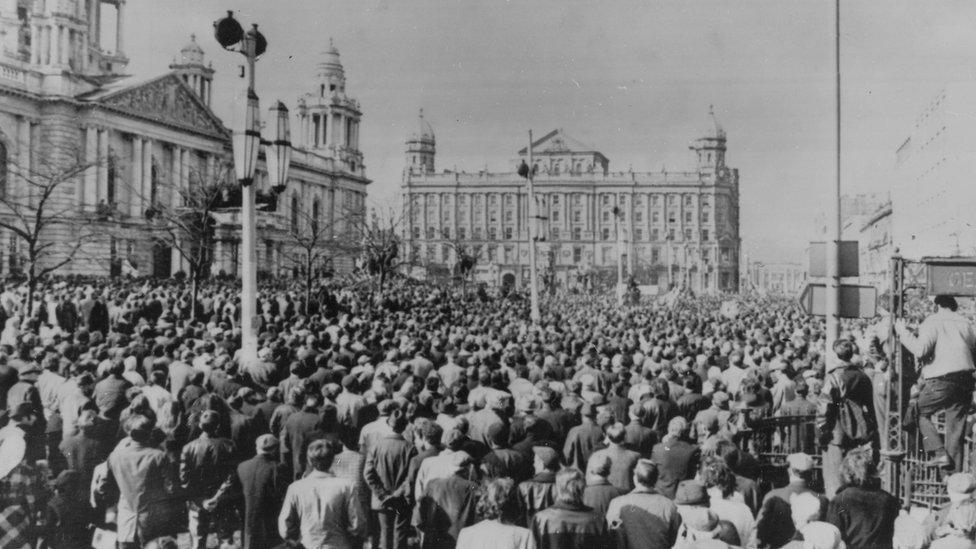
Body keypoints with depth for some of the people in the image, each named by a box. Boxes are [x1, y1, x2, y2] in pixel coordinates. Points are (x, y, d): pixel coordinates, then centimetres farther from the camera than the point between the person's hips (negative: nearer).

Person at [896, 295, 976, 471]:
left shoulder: (932, 322, -2)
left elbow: (920, 350, -15)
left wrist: (903, 332, -5)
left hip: (941, 379, -5)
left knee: (921, 413, 13)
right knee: (956, 426, 9)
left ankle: (939, 453, -4)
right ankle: (955, 471, 8)